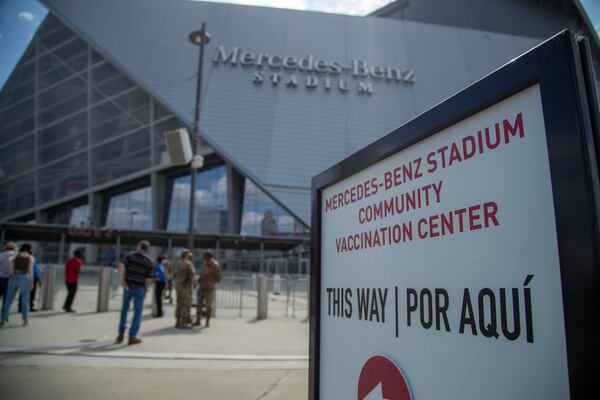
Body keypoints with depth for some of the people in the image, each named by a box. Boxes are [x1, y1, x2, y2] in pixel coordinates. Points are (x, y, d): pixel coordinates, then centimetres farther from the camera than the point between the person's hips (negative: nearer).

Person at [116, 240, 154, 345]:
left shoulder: (130, 255, 3)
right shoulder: (149, 261, 0)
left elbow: (121, 266, -14)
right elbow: (149, 278, -4)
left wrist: (122, 280, -10)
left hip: (128, 286, 2)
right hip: (140, 288, -2)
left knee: (124, 309, 19)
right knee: (137, 312, 6)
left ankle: (121, 333, 19)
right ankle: (132, 336, 5)